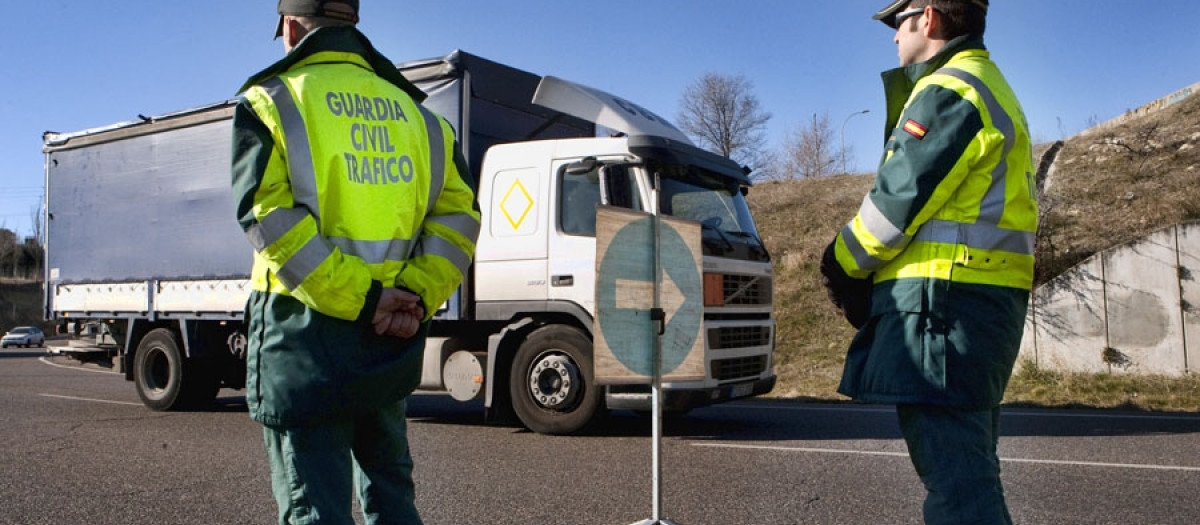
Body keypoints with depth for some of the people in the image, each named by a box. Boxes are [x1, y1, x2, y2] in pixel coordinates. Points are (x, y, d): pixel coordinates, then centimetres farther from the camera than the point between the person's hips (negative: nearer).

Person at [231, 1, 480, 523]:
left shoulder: (271, 101, 0)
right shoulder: (411, 109, 13)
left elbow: (268, 215, -15)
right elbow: (458, 213, 3)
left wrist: (359, 299, -17)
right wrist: (417, 294, -5)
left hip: (305, 328, -4)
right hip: (390, 343, 5)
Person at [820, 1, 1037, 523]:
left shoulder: (949, 92, -10)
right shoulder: (989, 87, 23)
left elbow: (898, 200, -15)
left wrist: (843, 262, 2)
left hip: (942, 300, -11)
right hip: (984, 297, 11)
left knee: (952, 469, -10)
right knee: (968, 461, 18)